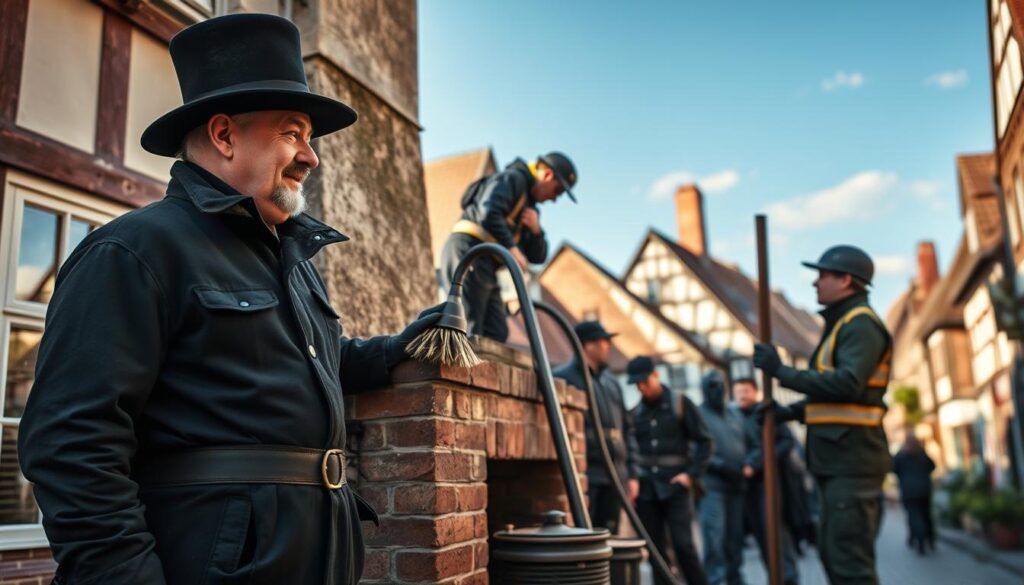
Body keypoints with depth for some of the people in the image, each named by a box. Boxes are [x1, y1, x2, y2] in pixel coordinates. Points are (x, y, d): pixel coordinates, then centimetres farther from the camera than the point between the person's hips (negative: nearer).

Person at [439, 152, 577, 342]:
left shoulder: (529, 207, 26)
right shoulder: (512, 178, -1)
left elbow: (537, 257, 18)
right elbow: (488, 213, -20)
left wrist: (535, 230, 0)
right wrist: (512, 248, -22)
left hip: (486, 266, 10)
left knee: (497, 333, 2)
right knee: (469, 330, -16)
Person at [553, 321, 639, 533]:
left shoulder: (611, 382, 18)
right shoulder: (563, 378, -6)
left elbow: (627, 429, 21)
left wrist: (632, 473, 15)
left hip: (614, 477, 7)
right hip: (585, 476, -7)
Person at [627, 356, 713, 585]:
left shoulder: (680, 403, 0)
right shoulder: (635, 411, 9)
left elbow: (704, 441, 0)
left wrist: (692, 475, -8)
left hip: (676, 485, -3)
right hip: (646, 488, 4)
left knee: (683, 544, -9)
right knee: (654, 548, 5)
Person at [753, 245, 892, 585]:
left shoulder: (861, 324, -10)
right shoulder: (841, 325, 20)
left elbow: (848, 384, -26)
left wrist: (782, 372, -21)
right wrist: (790, 413, 10)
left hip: (852, 458, -10)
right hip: (837, 459, 10)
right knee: (832, 552, 16)